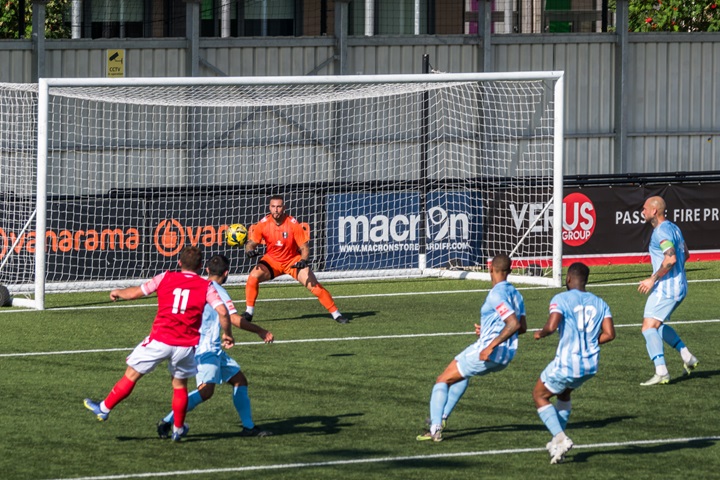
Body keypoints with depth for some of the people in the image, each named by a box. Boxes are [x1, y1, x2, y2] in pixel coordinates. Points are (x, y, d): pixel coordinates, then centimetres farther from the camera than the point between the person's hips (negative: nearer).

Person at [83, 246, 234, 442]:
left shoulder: (166, 278, 2)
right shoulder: (206, 286, 1)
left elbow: (134, 293, 7)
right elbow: (223, 312, -9)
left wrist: (117, 292, 28)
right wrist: (227, 334, 8)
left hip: (159, 340, -1)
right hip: (186, 345, 1)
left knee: (132, 374, 12)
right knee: (180, 385, 20)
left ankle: (104, 409, 22)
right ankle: (178, 429, 28)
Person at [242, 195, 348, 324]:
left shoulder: (293, 224, -18)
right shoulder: (263, 224, -14)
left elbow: (304, 246, -14)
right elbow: (251, 243, -9)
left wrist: (304, 260, -33)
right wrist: (250, 250, -33)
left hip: (293, 261, -2)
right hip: (272, 260, 2)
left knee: (314, 286, -12)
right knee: (253, 277, -23)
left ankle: (336, 314, 2)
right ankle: (248, 312, -10)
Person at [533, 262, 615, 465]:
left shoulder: (561, 299, -8)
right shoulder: (599, 303, 8)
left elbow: (552, 326, -22)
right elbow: (609, 334, -1)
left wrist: (540, 333, -1)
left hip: (567, 363, -6)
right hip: (591, 365, 6)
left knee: (539, 395, 16)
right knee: (563, 393, 33)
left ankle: (560, 437, -2)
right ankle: (557, 441, 26)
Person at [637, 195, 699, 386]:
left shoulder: (661, 232, -16)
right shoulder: (673, 228, 15)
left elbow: (671, 258, -28)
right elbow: (685, 254, 25)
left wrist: (653, 279, -21)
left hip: (666, 288, -11)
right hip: (679, 287, 11)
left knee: (649, 327, -16)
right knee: (657, 325, 25)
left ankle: (661, 372, -27)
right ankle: (688, 358, 23)